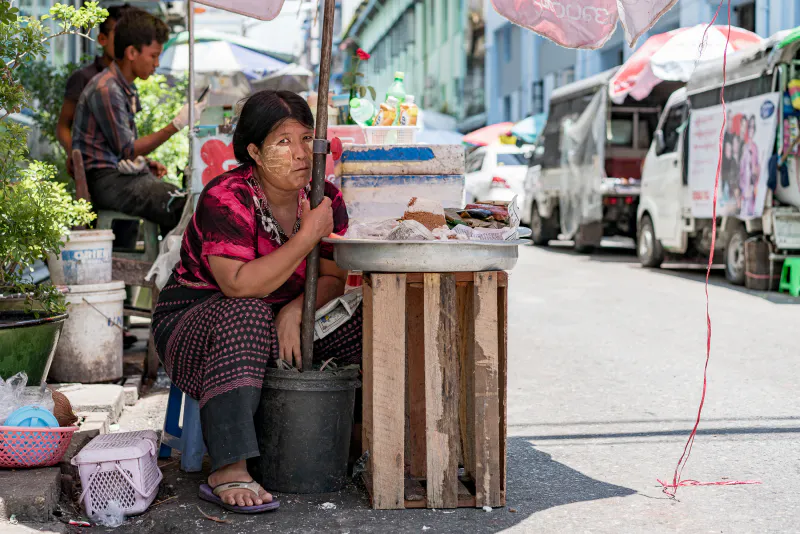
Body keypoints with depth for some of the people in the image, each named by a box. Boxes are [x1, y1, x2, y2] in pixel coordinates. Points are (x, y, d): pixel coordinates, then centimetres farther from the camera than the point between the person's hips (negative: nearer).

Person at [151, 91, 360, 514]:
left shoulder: (325, 198, -3)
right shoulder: (225, 199, -22)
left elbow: (333, 279, -2)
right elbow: (240, 284, -33)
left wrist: (295, 310, -23)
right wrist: (309, 234, -33)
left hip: (282, 324, 6)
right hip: (193, 318, -6)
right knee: (247, 314, -39)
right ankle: (228, 472, -40)